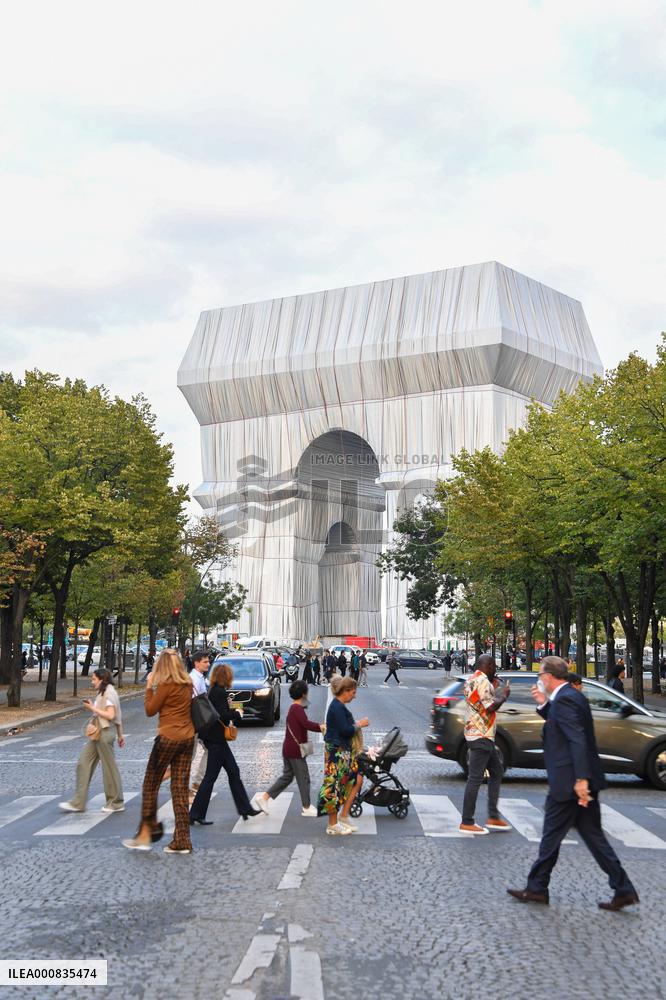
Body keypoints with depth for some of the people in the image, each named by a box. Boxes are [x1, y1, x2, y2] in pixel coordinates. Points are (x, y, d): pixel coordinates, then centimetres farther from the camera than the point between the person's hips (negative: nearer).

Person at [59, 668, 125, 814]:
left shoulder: (109, 693, -12)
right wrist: (120, 735, 22)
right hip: (97, 733, 10)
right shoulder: (103, 693, 16)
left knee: (109, 768, -1)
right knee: (83, 764, 7)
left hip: (105, 733, -10)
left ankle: (116, 803, 11)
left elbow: (111, 715, -21)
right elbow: (118, 716, 19)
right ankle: (78, 803, 9)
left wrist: (93, 708, -16)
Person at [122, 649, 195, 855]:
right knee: (180, 789, 7)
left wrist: (149, 687, 6)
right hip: (187, 738, 6)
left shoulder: (165, 685, -11)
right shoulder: (187, 685, 9)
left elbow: (150, 710, -4)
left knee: (150, 785, 7)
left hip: (168, 738, -6)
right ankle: (181, 841, 6)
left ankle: (145, 834, 9)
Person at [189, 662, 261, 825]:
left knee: (233, 772, 14)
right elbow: (223, 715, -23)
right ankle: (195, 814, 2)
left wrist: (233, 711, 8)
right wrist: (238, 713, -8)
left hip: (216, 739, 10)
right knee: (211, 776, -3)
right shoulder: (220, 692, -17)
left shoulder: (213, 691, 11)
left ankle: (245, 808, 20)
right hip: (216, 740, -10)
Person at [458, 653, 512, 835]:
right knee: (475, 778, -7)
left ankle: (493, 818, 18)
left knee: (496, 772, 16)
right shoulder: (482, 680, -15)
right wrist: (503, 695, -7)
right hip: (481, 736, -11)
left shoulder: (472, 679, 16)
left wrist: (493, 689, 19)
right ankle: (467, 823, -4)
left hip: (479, 734, 11)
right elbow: (490, 708, -22)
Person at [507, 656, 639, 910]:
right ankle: (623, 890, 11)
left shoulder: (563, 700, -17)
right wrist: (544, 705, 11)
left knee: (551, 836, 3)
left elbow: (578, 740, -24)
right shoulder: (572, 695, 13)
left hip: (568, 781, -10)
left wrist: (580, 779, -26)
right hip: (582, 780, 10)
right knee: (593, 835, 12)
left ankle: (537, 888, 15)